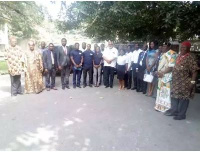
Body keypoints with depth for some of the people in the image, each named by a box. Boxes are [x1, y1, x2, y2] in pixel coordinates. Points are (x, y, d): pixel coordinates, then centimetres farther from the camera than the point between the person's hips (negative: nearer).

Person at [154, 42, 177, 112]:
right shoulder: (163, 54, 16)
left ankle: (167, 108, 9)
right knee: (161, 91, 15)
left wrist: (162, 73, -16)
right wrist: (158, 72, 0)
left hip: (168, 77, -9)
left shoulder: (172, 54, -12)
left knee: (167, 92, -3)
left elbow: (171, 67, -20)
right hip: (161, 76, 9)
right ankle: (160, 106, 27)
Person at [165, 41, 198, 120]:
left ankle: (181, 114, 15)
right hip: (176, 81, 8)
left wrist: (192, 81, -20)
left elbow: (194, 71, -16)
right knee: (174, 96, 15)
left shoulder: (190, 58, -13)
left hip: (185, 83, -8)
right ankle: (173, 110, 29)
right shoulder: (179, 56, 11)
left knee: (183, 98, 3)